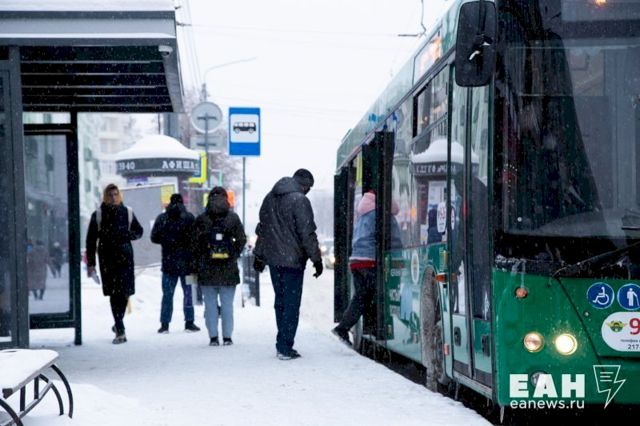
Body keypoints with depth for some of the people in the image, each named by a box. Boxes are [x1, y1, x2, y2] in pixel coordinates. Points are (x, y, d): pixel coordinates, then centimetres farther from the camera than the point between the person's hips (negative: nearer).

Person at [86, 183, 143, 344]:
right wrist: (90, 263, -2)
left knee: (124, 292, 0)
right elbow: (91, 239, 3)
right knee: (114, 293, -6)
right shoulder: (98, 215, 2)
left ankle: (118, 324, 22)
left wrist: (128, 235, -5)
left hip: (125, 257, 2)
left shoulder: (127, 212, 8)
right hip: (107, 258, -2)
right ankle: (120, 331, -7)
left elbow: (139, 231, 18)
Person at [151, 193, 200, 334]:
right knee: (188, 293, 7)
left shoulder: (161, 218, -2)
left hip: (168, 262, 2)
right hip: (186, 262, -2)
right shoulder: (189, 218, -8)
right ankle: (189, 322, 7)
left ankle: (164, 324, 5)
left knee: (167, 294, 7)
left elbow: (154, 238, 2)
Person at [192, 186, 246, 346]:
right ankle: (227, 337, 5)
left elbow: (195, 243, -2)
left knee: (210, 303, 5)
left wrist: (197, 264, 7)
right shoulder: (233, 218, 0)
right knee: (227, 303, 6)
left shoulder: (201, 219, -2)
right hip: (228, 268, 1)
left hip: (207, 269, -1)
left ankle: (213, 337, 2)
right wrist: (233, 255, 9)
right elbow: (241, 240, -2)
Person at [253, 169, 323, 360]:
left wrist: (259, 256, 25)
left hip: (273, 259, 7)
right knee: (291, 304, -3)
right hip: (293, 260, -7)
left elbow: (262, 229, 19)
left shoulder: (270, 198, 13)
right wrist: (316, 259, -10)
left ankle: (283, 345, 17)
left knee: (280, 301, 15)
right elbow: (307, 233, -15)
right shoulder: (299, 200, -12)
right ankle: (285, 348, -5)